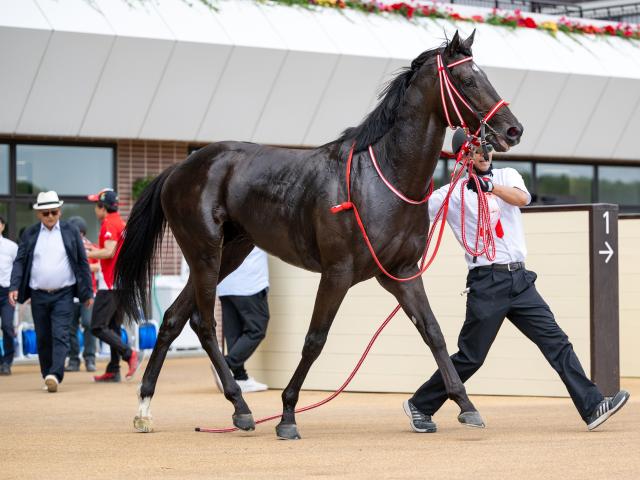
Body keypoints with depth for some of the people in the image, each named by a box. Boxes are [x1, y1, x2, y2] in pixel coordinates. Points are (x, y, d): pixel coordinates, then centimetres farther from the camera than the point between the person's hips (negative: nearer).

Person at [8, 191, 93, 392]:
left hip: (63, 295, -2)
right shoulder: (29, 234, 7)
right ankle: (47, 377, 16)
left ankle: (55, 375, -23)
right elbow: (19, 262, 5)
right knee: (43, 339, 7)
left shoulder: (71, 232, 4)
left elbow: (83, 263, 6)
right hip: (38, 295, 2)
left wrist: (87, 293, 3)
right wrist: (14, 287, -9)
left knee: (60, 336, -13)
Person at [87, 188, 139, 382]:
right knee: (113, 327, 12)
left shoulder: (109, 223, -12)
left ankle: (128, 353, -21)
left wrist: (85, 253, -13)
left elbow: (109, 252, -22)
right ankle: (113, 370, 11)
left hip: (110, 284, -10)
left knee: (98, 327, -10)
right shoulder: (121, 223, 18)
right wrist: (93, 248, 25)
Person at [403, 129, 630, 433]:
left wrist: (489, 185, -27)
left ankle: (591, 406, -7)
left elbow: (522, 198, -12)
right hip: (486, 283, -4)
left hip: (520, 279, 4)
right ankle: (420, 405, 14)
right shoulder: (451, 193, 2)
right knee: (470, 358, -1)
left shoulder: (506, 176, 11)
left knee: (556, 342, -4)